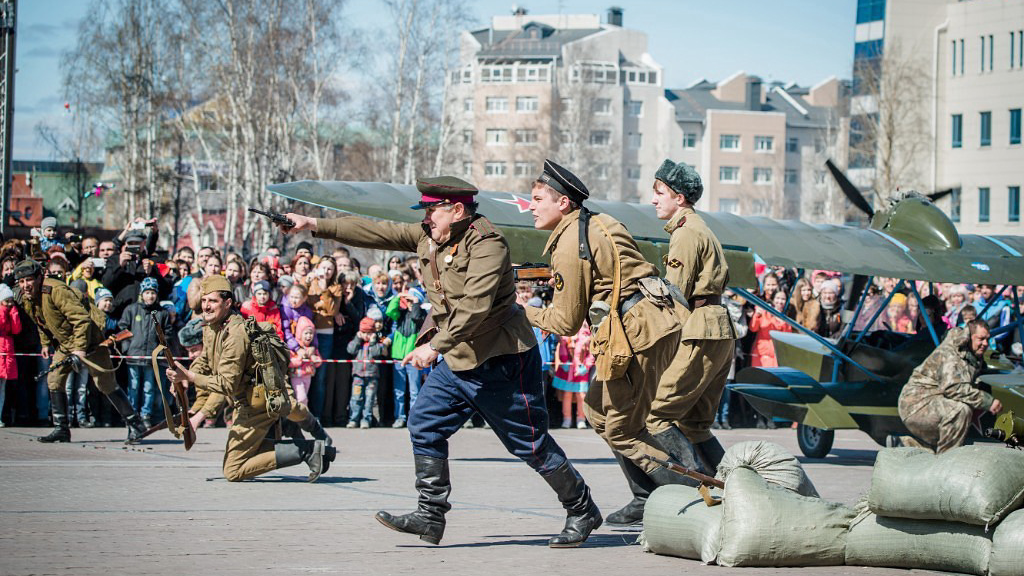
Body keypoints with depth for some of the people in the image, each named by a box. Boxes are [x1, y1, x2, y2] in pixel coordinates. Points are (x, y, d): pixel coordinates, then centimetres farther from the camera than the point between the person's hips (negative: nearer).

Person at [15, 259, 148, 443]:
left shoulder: (56, 291, -28)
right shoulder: (26, 299, 0)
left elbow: (82, 318, -30)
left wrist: (80, 348, -32)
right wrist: (45, 343, 18)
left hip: (87, 341, -8)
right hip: (64, 344, 9)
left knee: (106, 384, -7)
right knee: (54, 380, 0)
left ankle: (135, 425, -1)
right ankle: (61, 429, 8)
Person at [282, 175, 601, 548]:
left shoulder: (486, 244, -20)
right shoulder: (428, 237, 7)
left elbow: (475, 307, -29)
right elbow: (374, 233, 7)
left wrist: (436, 345, -32)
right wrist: (316, 226, 2)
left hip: (502, 363, -8)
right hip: (456, 362, 9)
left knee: (532, 444, -2)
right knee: (425, 424, 0)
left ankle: (583, 512, 14)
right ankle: (430, 516, 3)